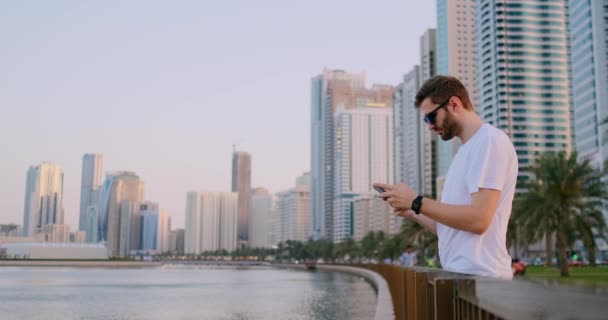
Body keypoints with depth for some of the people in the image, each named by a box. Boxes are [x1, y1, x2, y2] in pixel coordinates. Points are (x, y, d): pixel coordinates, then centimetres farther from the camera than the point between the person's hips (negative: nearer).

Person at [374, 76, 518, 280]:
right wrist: (413, 213, 6)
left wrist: (417, 202, -12)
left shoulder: (490, 140, -8)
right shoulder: (465, 151, 19)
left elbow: (478, 219, -18)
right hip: (459, 274, 8)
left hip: (478, 276, -8)